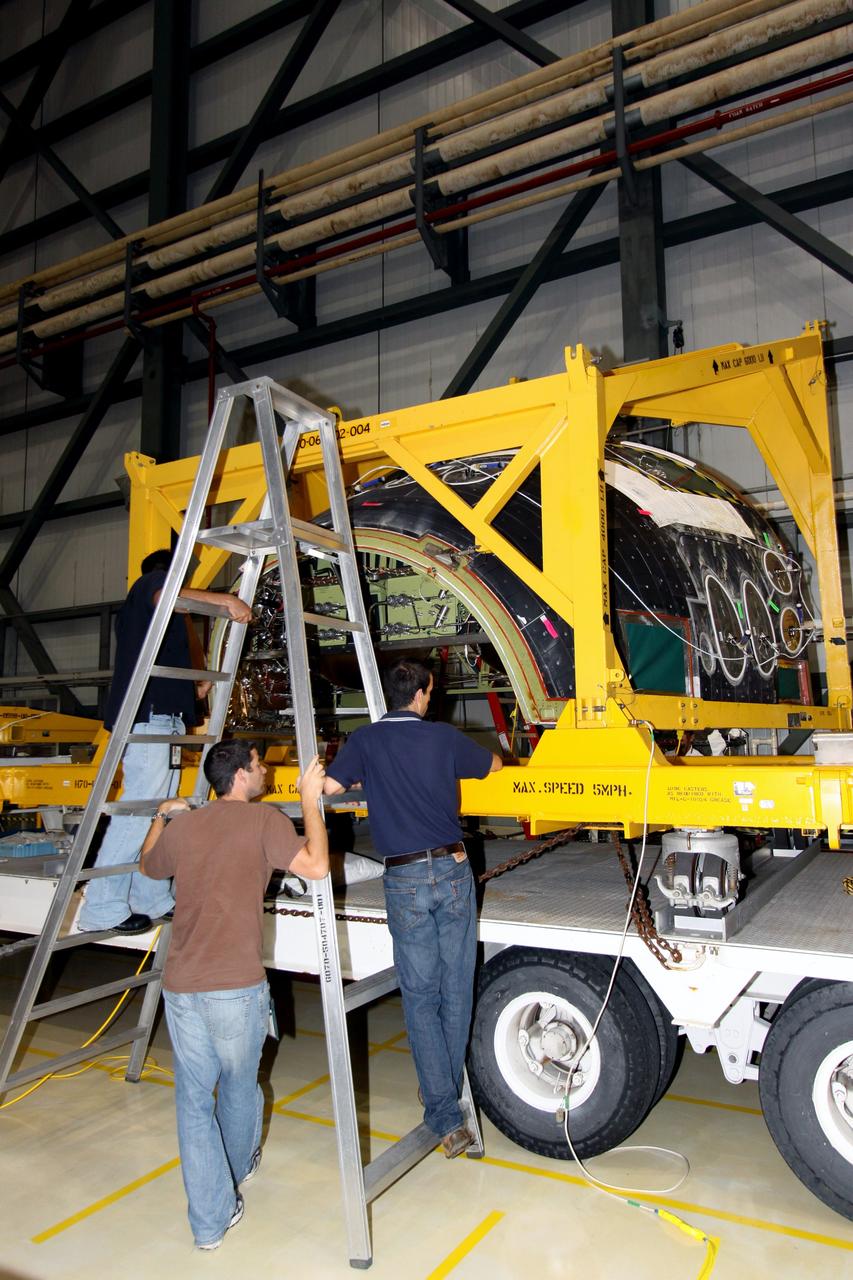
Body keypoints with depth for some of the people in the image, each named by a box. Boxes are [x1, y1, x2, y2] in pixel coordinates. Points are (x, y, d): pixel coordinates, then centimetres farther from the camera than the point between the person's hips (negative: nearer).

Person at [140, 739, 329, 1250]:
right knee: (239, 1085, 23)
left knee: (194, 1098, 16)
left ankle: (211, 1220, 18)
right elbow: (316, 867, -18)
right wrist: (311, 800, -8)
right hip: (237, 987, -3)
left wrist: (161, 818, 43)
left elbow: (148, 866, 27)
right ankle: (240, 1167, 47)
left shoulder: (181, 827, 7)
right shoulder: (264, 820, -9)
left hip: (181, 987, 3)